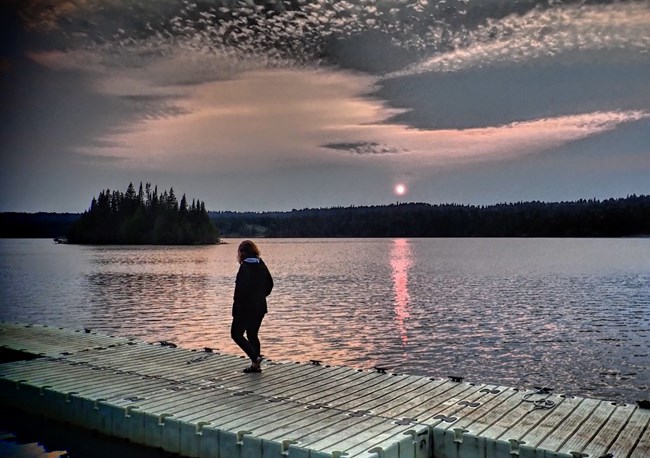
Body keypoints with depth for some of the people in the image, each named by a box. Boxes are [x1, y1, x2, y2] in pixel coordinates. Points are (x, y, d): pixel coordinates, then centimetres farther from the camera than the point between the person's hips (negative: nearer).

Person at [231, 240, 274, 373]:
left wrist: (236, 305, -10)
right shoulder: (262, 265, 6)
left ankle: (255, 358, -8)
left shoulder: (245, 267, -15)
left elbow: (241, 288, -20)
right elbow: (270, 284, 12)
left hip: (245, 308, -7)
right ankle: (256, 364, 17)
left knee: (236, 333, 4)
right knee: (253, 334, 17)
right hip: (260, 307, 7)